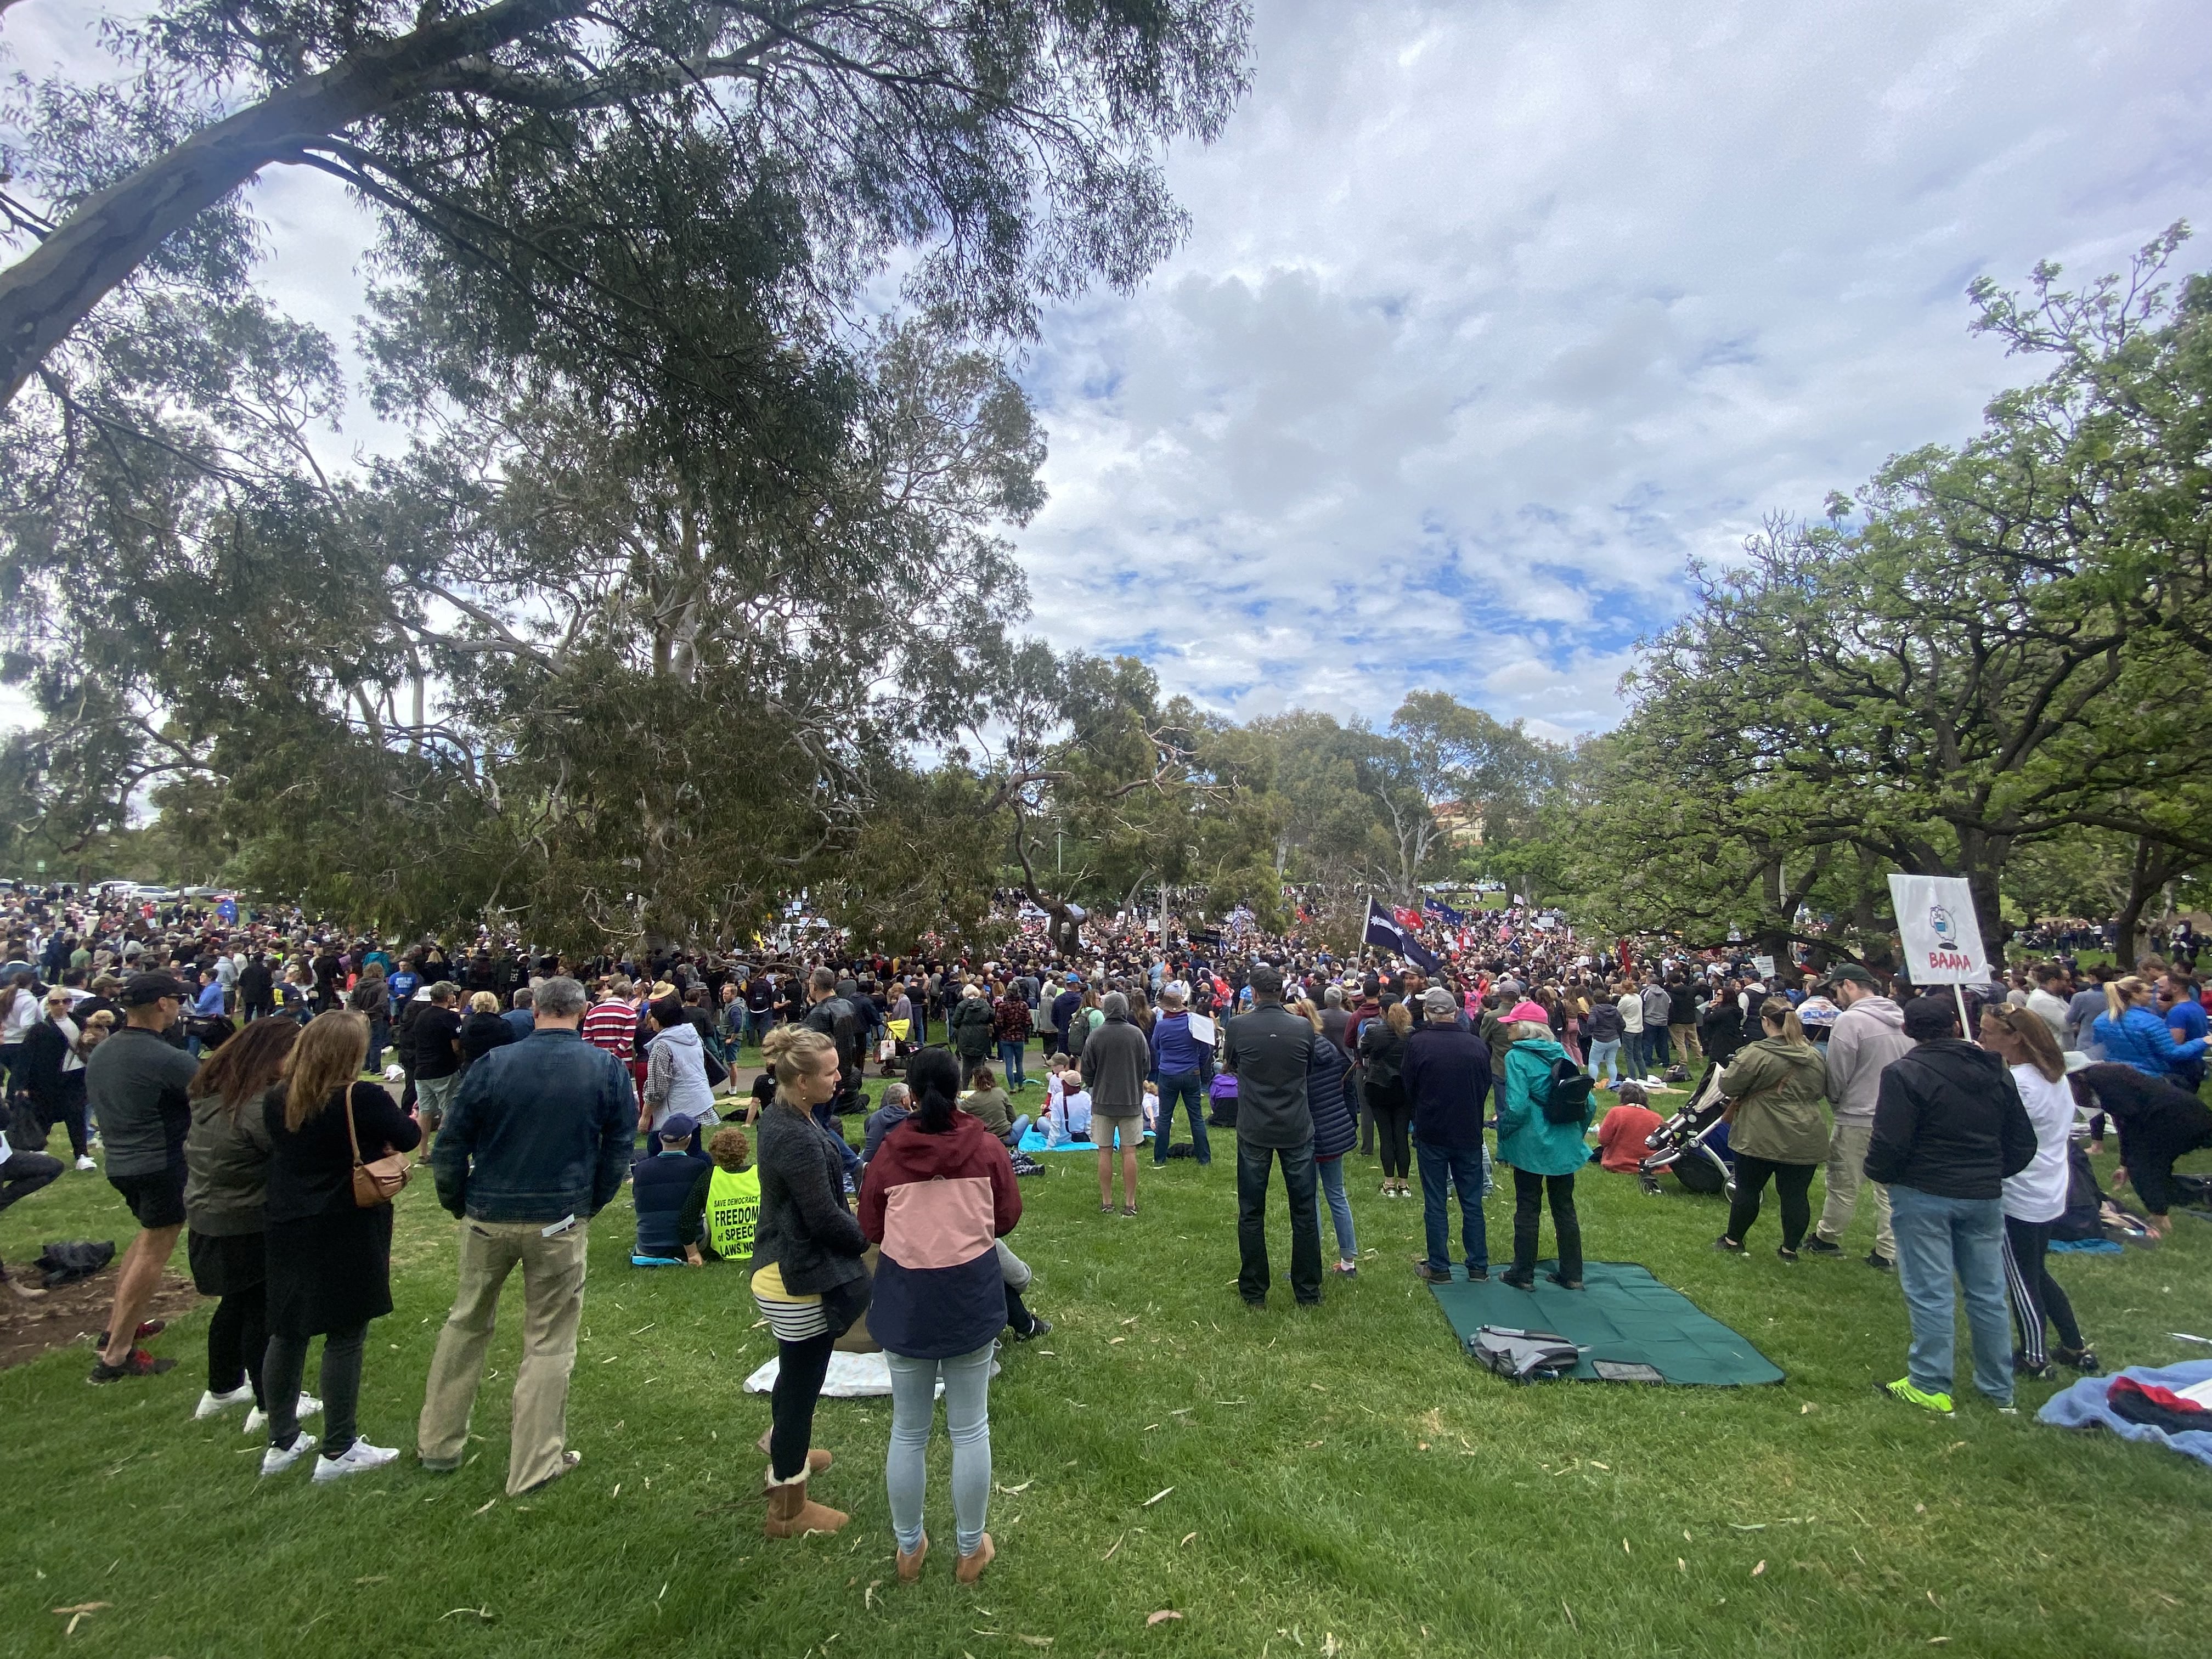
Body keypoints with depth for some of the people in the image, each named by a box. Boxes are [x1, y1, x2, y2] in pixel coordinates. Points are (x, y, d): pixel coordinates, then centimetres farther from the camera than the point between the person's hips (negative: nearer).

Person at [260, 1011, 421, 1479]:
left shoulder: (275, 1100, -1)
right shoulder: (362, 1098, -20)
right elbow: (409, 1139, -9)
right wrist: (390, 1107, 9)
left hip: (288, 1230, 7)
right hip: (347, 1234, -6)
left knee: (287, 1333, 18)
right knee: (345, 1337, 5)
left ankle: (281, 1444, 32)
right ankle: (338, 1452, 14)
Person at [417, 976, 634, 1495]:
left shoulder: (492, 1064, -6)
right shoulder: (609, 1070, -7)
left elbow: (450, 1146, -1)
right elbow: (619, 1152, -2)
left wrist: (457, 1204, 13)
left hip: (487, 1217, 2)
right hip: (559, 1222, -1)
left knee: (466, 1325, 23)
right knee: (549, 1341, 11)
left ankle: (438, 1445, 36)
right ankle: (535, 1465, 19)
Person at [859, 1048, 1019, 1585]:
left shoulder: (890, 1153, -11)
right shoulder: (986, 1147, -12)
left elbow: (870, 1229, 1)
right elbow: (1007, 1218, -1)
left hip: (906, 1299, 1)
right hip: (973, 1296, 0)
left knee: (908, 1432, 18)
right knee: (970, 1429, 15)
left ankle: (909, 1549, 35)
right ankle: (971, 1549, 30)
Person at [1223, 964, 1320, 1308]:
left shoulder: (1238, 1026, -10)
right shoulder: (1303, 1027, -7)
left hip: (1254, 1131, -1)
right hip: (1297, 1130, 1)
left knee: (1251, 1212, 10)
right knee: (1304, 1210, 12)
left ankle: (1254, 1292, 18)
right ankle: (1308, 1292, 21)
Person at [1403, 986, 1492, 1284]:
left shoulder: (1417, 1043, -14)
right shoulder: (1477, 1045, -7)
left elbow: (1409, 1090, -3)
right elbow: (1485, 1089, 6)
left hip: (1431, 1133, -2)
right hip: (1469, 1133, 3)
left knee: (1435, 1203, 8)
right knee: (1472, 1202, 14)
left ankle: (1439, 1267, 15)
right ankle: (1479, 1266, 22)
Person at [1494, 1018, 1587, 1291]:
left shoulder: (1517, 1057, -14)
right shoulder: (1561, 1054, 4)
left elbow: (1517, 1106, -23)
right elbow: (1588, 1102, 5)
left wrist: (1503, 1136, -8)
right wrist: (1577, 1134, 17)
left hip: (1531, 1146, -5)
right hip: (1566, 1146, 5)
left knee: (1527, 1209, 7)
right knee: (1565, 1207, 16)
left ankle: (1523, 1274, 17)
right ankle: (1572, 1274, 24)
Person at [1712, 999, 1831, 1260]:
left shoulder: (1756, 1055, -17)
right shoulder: (1816, 1056, 2)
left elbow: (1727, 1086, -12)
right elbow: (1821, 1092, 16)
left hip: (1760, 1139, -4)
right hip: (1805, 1141, 4)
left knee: (1747, 1190, 9)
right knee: (1796, 1194, 10)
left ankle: (1733, 1240, 21)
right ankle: (1790, 1249, 18)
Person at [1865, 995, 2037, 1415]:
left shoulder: (1905, 1072, -16)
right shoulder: (1996, 1072, 5)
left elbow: (1889, 1142, -18)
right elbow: (2022, 1144, 11)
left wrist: (1878, 1173, 0)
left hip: (1923, 1195, -6)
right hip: (1984, 1196, 6)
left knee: (1930, 1293, 1)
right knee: (1988, 1293, 16)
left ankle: (1930, 1387, 9)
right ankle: (1999, 1388, 28)